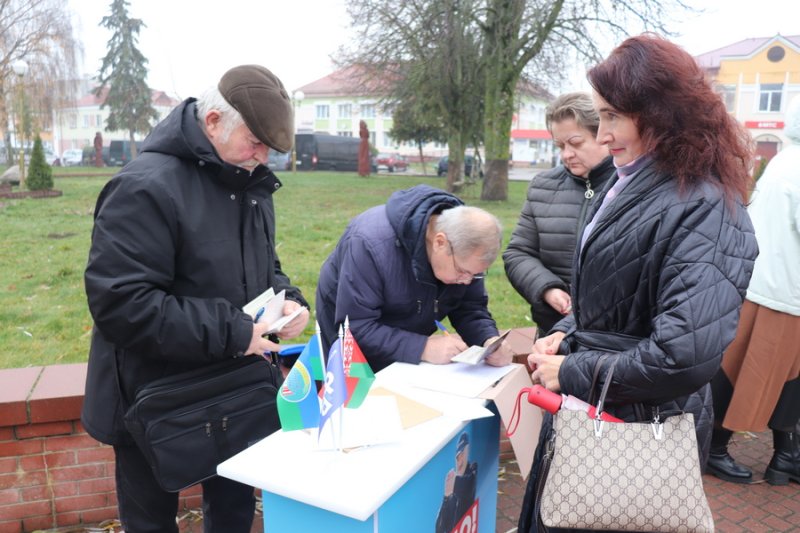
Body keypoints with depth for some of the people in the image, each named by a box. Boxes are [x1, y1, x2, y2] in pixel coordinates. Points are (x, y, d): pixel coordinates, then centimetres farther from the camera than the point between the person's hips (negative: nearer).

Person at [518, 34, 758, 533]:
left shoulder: (705, 211, -21)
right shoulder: (632, 186, 5)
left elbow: (686, 356, -29)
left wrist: (572, 374, -19)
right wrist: (565, 335, -1)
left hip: (641, 426, -8)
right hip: (587, 413, 8)